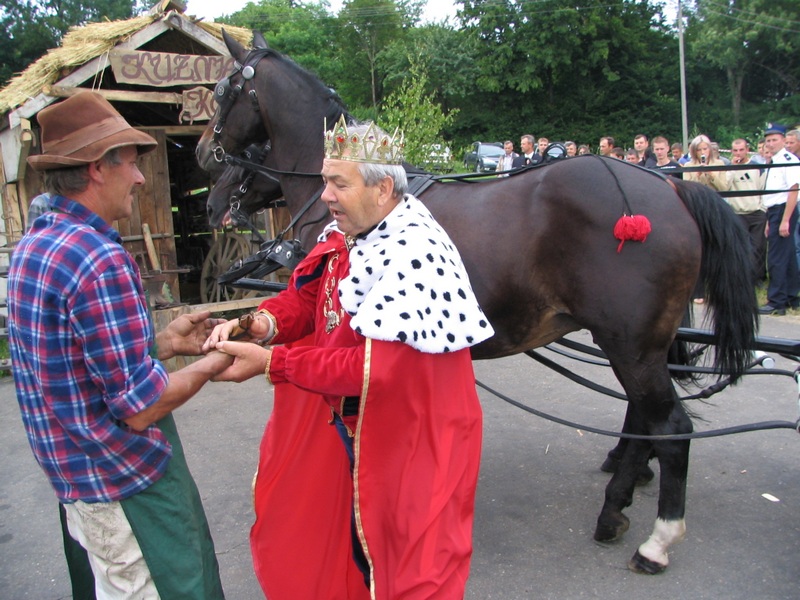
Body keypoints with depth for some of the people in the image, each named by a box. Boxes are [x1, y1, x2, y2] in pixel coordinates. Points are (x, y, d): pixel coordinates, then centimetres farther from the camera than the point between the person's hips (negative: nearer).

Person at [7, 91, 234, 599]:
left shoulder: (31, 248, 6)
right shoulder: (102, 261, -25)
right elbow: (141, 407, -25)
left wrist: (164, 344, 7)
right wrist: (208, 366, -10)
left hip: (75, 476, 10)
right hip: (129, 483, -10)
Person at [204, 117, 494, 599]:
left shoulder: (414, 253, -28)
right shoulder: (347, 238, 0)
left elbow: (375, 368, -33)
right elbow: (306, 296, 4)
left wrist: (270, 362, -29)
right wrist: (264, 322, -18)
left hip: (407, 443, -8)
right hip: (345, 429, 8)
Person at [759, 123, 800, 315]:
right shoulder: (772, 163, 14)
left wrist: (785, 221, -23)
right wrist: (770, 221, 17)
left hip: (783, 211, -10)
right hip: (774, 211, 10)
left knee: (777, 258, -8)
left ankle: (776, 302, -3)